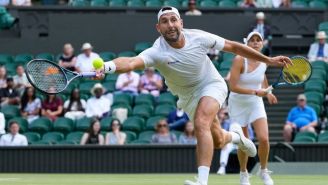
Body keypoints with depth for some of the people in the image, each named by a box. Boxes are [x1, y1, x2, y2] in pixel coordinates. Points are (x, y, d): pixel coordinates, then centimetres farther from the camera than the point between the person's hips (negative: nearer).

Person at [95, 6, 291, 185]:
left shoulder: (198, 37, -23)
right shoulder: (157, 52, -29)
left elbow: (233, 46, -9)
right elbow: (131, 62, -49)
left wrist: (268, 59, -5)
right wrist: (107, 67, -71)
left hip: (212, 84, -2)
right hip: (188, 96, 2)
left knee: (201, 123, -30)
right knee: (217, 141, 13)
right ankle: (235, 135, 52)